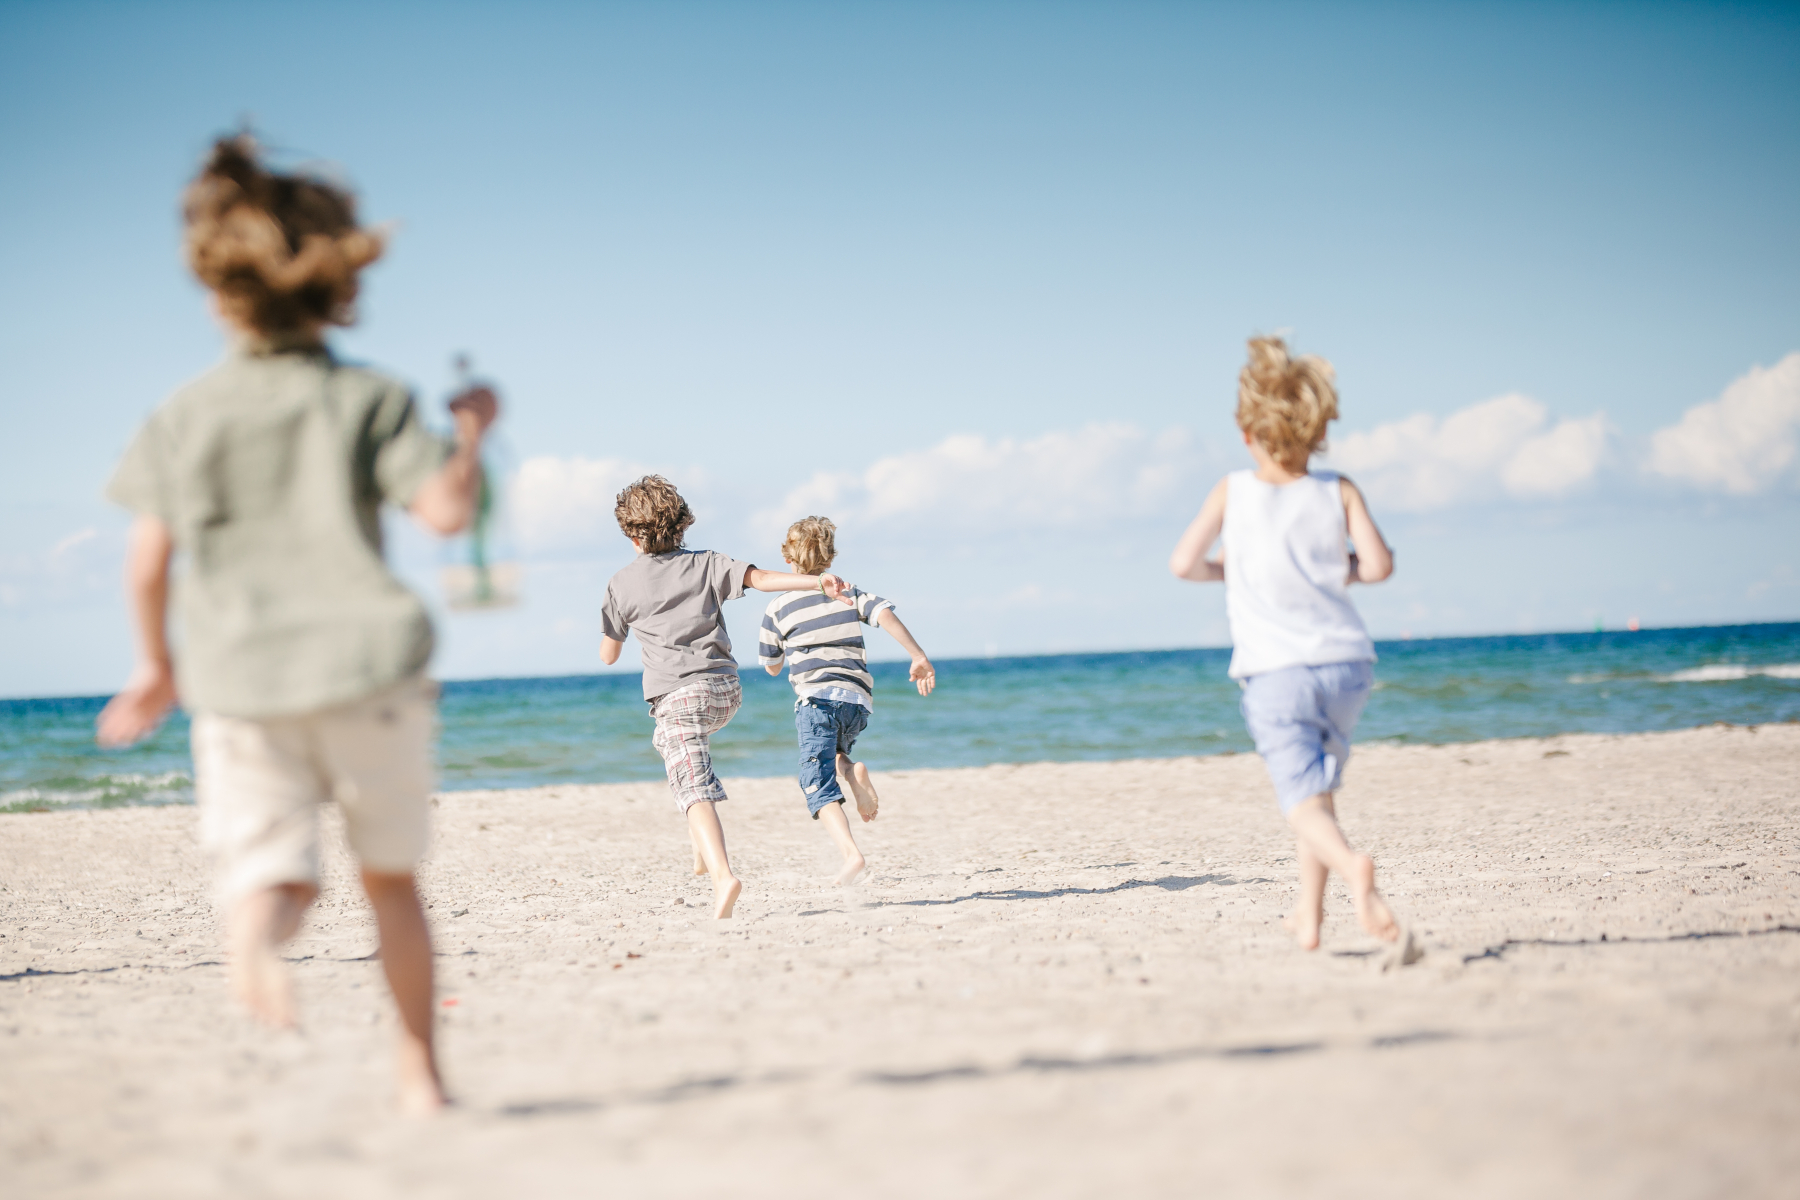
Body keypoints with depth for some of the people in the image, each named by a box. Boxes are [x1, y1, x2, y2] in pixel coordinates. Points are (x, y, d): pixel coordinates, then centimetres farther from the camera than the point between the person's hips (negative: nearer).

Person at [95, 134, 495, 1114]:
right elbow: (446, 509, -8)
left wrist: (157, 665, 17)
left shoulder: (184, 416, 5)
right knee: (389, 875, 14)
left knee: (273, 872, 4)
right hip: (365, 664, -1)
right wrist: (471, 434, 11)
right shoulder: (369, 399, 1)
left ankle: (255, 935, -33)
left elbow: (147, 561, 3)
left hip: (238, 679, 1)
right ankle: (419, 1071, 17)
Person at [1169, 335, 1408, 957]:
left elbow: (1183, 562, -3)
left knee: (1303, 800, -8)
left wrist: (1225, 571, 18)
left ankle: (1351, 865, -39)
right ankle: (1309, 914, 22)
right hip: (1346, 663, 2)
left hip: (1275, 672, -2)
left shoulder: (1232, 491, 1)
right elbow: (1378, 563, -6)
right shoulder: (1339, 492, 3)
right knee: (1321, 785, 21)